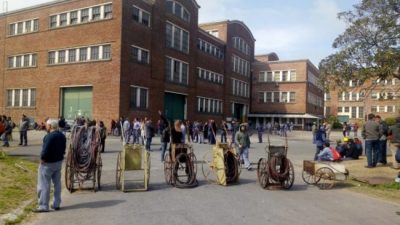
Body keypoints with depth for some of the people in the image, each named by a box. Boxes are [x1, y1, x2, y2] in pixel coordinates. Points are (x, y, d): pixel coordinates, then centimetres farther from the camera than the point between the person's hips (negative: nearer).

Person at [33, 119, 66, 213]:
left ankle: (43, 206, 7)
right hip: (59, 162, 8)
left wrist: (42, 158, -10)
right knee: (57, 183, 14)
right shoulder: (62, 136, 6)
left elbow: (45, 151, -26)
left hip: (48, 163, -8)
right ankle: (56, 204, 21)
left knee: (44, 185, 2)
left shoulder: (49, 136, -22)